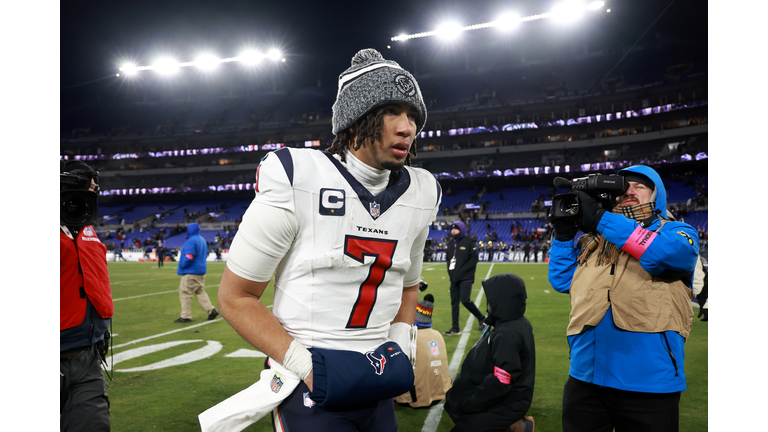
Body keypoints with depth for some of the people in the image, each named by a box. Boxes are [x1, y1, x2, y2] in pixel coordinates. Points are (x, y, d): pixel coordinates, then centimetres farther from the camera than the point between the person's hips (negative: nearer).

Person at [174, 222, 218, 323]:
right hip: (201, 271, 9)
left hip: (191, 272, -9)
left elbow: (189, 256, -24)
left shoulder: (191, 241, -16)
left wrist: (182, 265, -11)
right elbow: (206, 254, 21)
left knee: (185, 292, -1)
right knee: (200, 291, 16)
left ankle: (186, 316, 3)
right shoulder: (202, 240, 13)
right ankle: (211, 310, 10)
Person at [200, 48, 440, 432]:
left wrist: (400, 341, 1)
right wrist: (306, 365, -17)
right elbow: (235, 297, -11)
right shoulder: (296, 184, -15)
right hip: (308, 385, -5)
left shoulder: (419, 196, 2)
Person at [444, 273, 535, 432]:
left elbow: (499, 383, -29)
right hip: (508, 397, 10)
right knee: (453, 400, 19)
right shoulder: (519, 323, 2)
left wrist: (468, 405, -17)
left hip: (505, 405, -10)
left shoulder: (507, 334, -28)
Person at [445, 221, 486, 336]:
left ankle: (482, 318, 9)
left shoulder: (469, 242, -7)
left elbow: (474, 259, -10)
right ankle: (455, 328, 14)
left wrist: (461, 270, -16)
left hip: (466, 278, -6)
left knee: (465, 300, -14)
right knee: (454, 302, 6)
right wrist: (450, 271, 5)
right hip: (454, 279, 7)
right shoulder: (450, 243, 13)